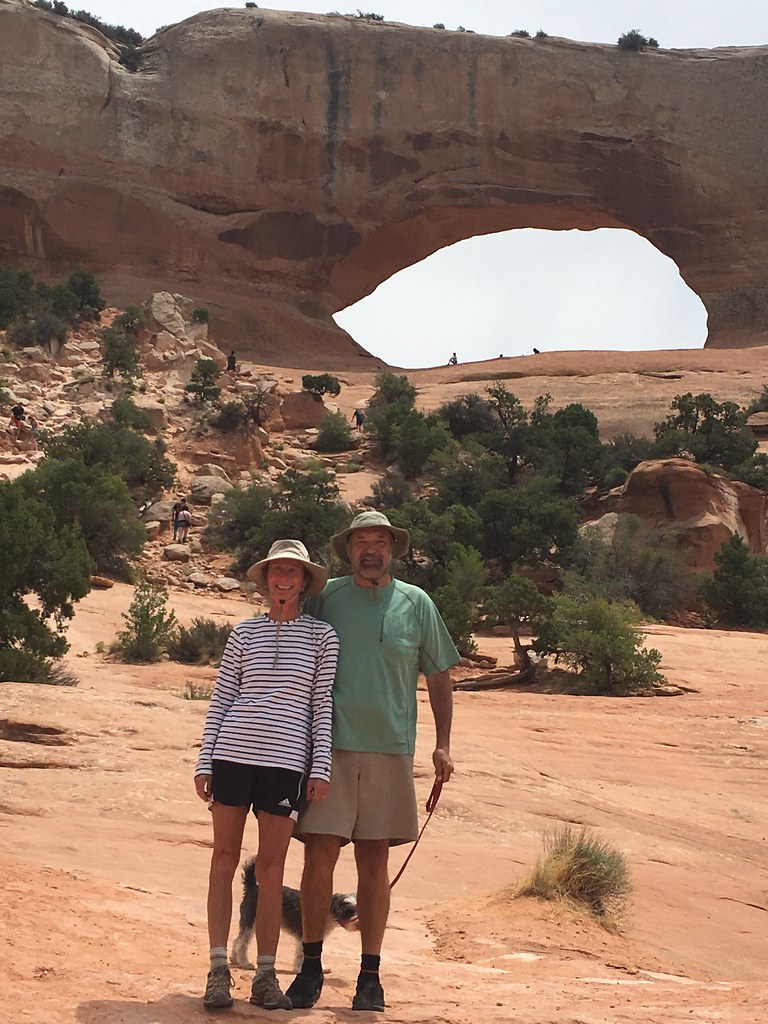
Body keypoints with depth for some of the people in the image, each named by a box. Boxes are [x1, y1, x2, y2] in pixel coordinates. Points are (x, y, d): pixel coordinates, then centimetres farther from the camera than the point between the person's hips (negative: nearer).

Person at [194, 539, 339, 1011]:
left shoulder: (322, 636, 7)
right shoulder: (244, 633, 9)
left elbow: (323, 704, 5)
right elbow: (220, 700, 9)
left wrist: (321, 768, -2)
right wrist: (204, 762, 3)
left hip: (285, 760, -1)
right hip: (233, 752, 1)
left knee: (272, 869, 3)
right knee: (225, 860, 2)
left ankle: (266, 977, 11)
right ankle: (219, 970, 8)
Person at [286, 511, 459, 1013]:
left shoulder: (417, 603, 8)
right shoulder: (325, 597, 5)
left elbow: (439, 677, 15)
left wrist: (443, 744, 9)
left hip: (390, 747, 1)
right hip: (330, 745, -1)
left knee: (375, 862, 5)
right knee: (320, 855, -4)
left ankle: (370, 975, 14)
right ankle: (312, 967, 11)